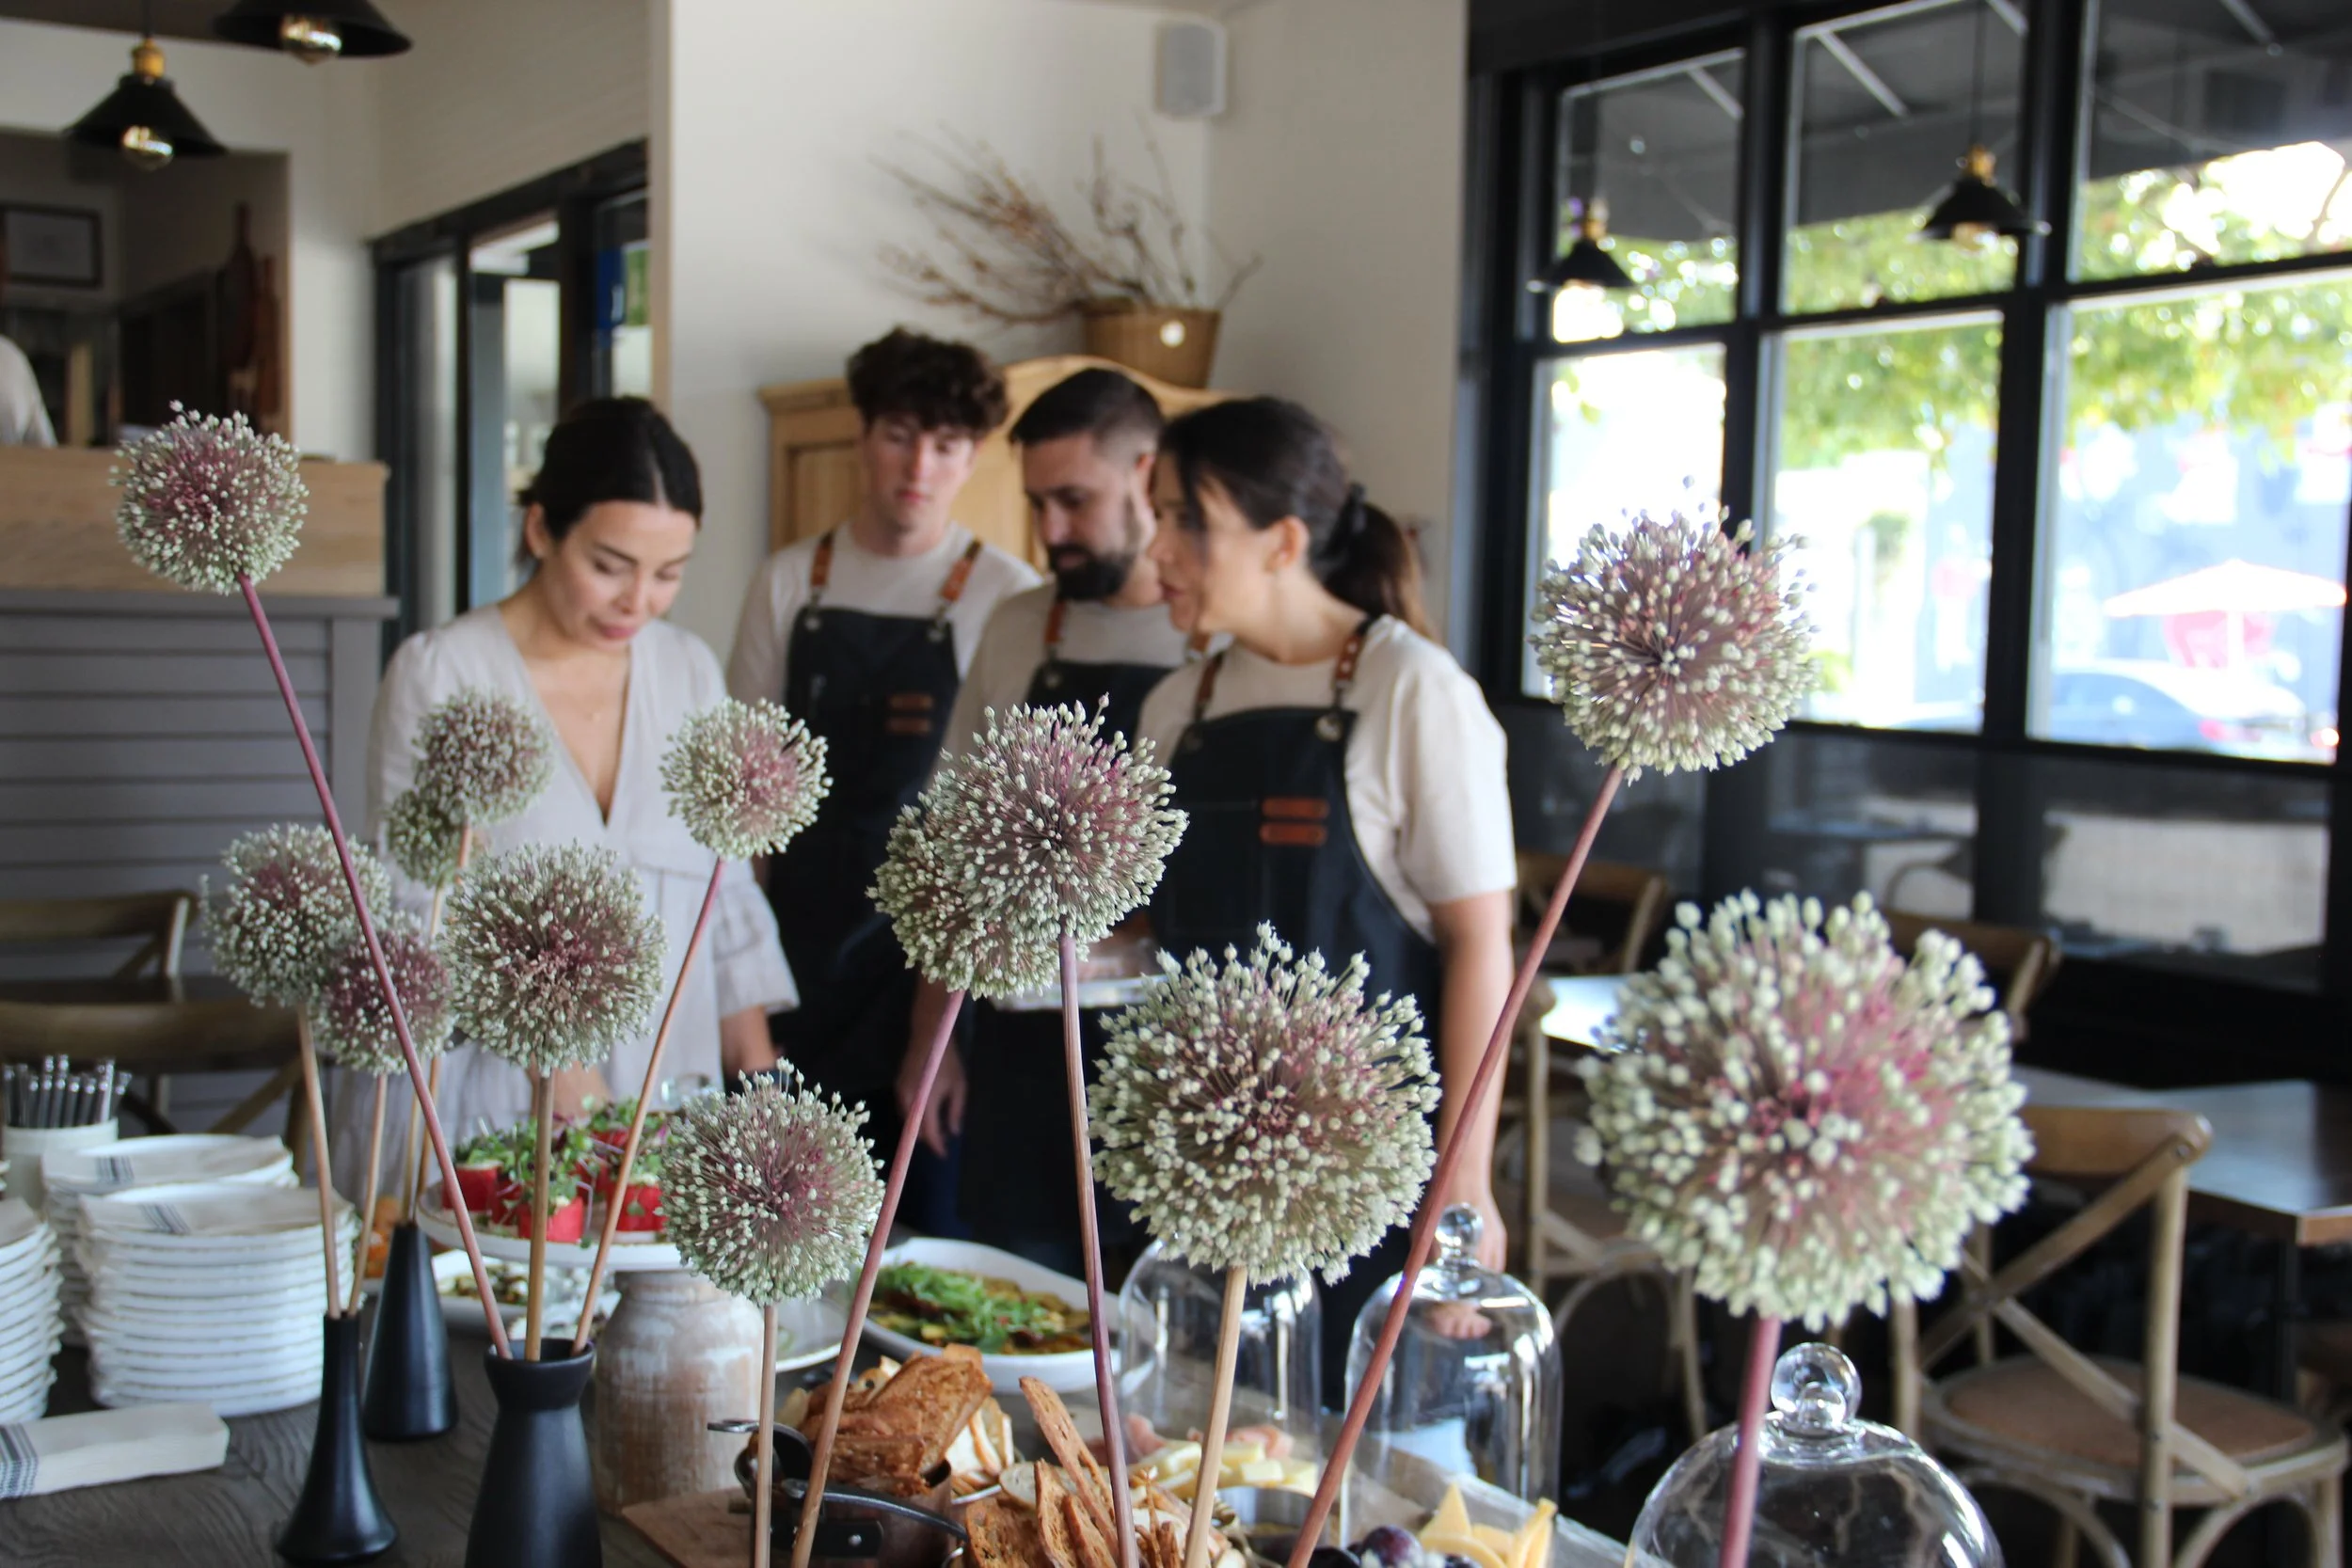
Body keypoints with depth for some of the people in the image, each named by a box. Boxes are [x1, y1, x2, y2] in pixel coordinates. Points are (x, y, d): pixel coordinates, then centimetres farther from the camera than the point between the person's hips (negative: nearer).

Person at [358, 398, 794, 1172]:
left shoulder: (690, 671, 7)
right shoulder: (438, 674, -5)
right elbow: (414, 911, -8)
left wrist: (758, 1082, 6)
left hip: (660, 1103, 4)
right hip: (479, 1108, -3)